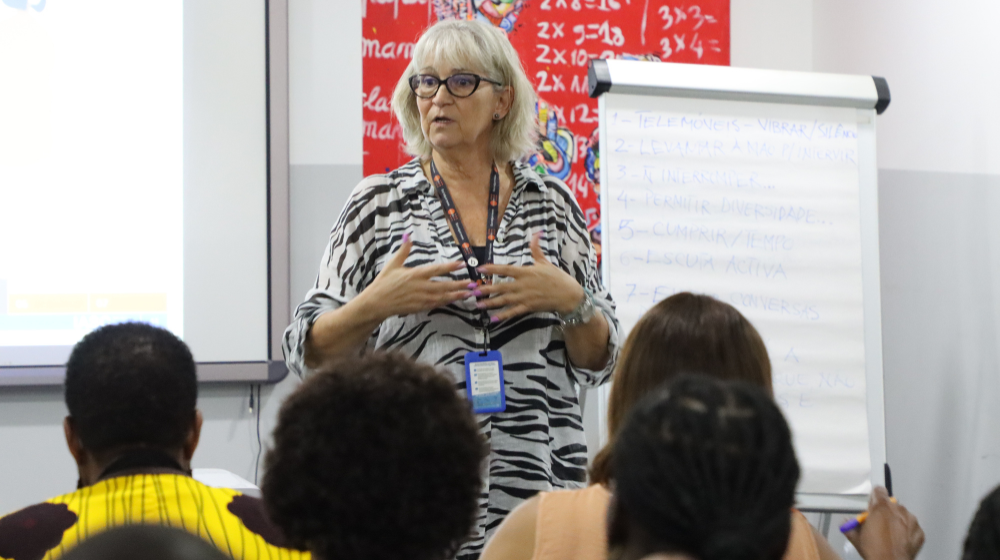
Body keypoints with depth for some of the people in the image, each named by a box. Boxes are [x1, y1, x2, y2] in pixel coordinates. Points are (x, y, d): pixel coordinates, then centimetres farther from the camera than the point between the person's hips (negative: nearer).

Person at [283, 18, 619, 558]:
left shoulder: (551, 203, 8)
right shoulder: (378, 203, 3)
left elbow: (600, 362, 9)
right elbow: (307, 352, 2)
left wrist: (571, 301, -10)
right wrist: (374, 304, -15)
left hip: (539, 485, 2)